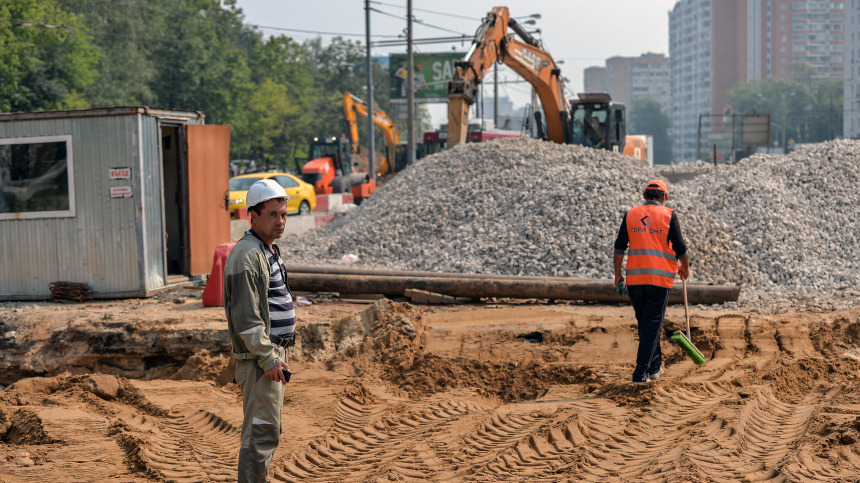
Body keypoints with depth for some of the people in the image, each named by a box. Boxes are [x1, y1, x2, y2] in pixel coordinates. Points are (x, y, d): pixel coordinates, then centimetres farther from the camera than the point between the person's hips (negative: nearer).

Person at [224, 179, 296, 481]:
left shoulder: (270, 251, 16)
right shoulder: (246, 255, -17)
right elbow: (246, 318, -22)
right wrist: (269, 359, -22)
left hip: (274, 354, 10)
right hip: (259, 358, -10)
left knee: (268, 431, 16)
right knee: (261, 433, -9)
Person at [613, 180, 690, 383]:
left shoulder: (630, 214, 7)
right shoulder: (669, 215, -1)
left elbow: (619, 248, 4)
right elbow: (680, 248, 0)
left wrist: (618, 274, 11)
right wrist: (685, 268, 17)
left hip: (634, 278, 3)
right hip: (659, 278, -3)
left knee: (645, 323, 17)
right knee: (652, 325, 0)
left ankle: (655, 367, 28)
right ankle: (641, 372, -6)